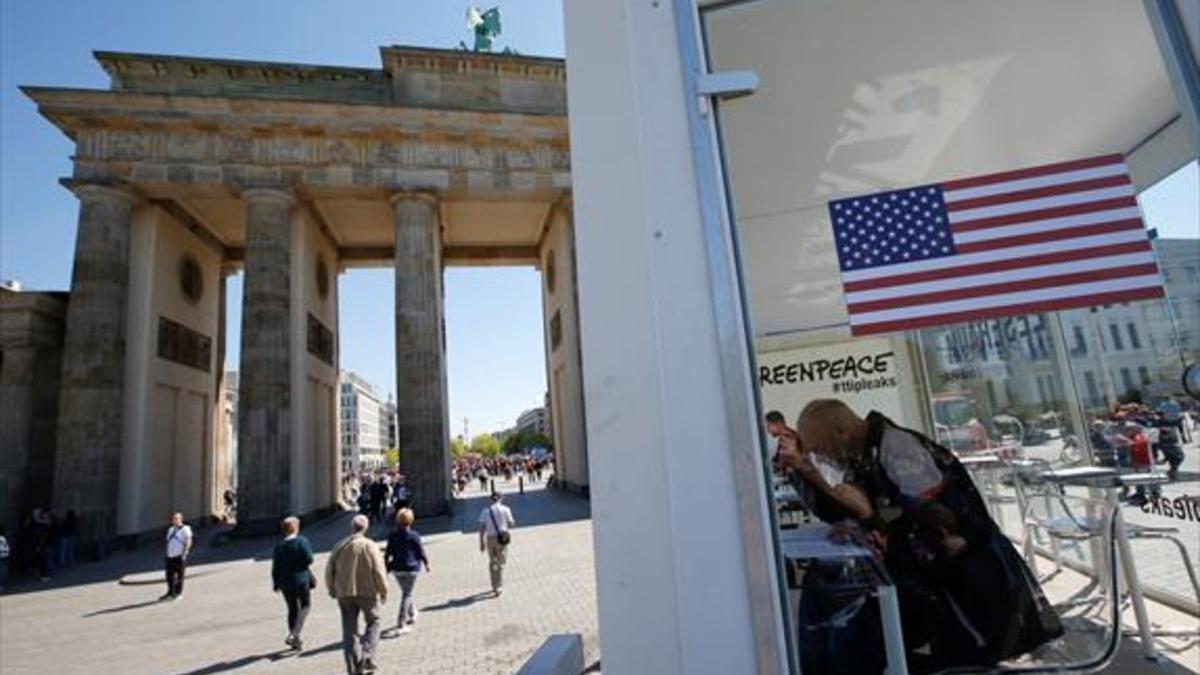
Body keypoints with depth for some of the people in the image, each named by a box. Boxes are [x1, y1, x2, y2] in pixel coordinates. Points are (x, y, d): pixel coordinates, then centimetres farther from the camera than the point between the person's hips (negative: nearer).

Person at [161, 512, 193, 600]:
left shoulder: (185, 529, -4)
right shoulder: (170, 529, 18)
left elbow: (188, 541, -9)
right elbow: (168, 542, 22)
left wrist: (185, 552, -18)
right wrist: (167, 553, 15)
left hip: (179, 556, -6)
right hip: (170, 556, 7)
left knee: (179, 575, 0)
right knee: (170, 575, 10)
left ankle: (178, 593, 7)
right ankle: (170, 592, 22)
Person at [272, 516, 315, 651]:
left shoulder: (278, 546, 1)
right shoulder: (302, 541, -12)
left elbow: (275, 567, 3)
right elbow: (309, 560, -18)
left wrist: (276, 584, 12)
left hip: (286, 583, 4)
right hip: (301, 580, -4)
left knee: (292, 609, 15)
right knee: (304, 606, 11)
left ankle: (295, 640, 22)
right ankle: (294, 634, -6)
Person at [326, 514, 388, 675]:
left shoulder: (340, 546, 1)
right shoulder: (370, 546, -10)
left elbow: (329, 571, 7)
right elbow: (379, 571, -11)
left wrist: (332, 590, 22)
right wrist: (383, 591, 1)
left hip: (345, 594, 3)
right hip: (368, 592, -3)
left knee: (349, 630, 11)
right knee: (373, 622, 14)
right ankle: (366, 655, -2)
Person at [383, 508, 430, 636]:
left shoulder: (392, 535, -2)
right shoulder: (414, 536, -12)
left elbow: (388, 553, 0)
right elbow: (420, 551, -5)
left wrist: (387, 567, 10)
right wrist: (426, 563, 10)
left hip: (397, 568, 4)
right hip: (411, 568, -4)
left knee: (406, 593, 21)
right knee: (406, 595, 4)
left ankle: (412, 615, 36)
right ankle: (400, 624, 1)